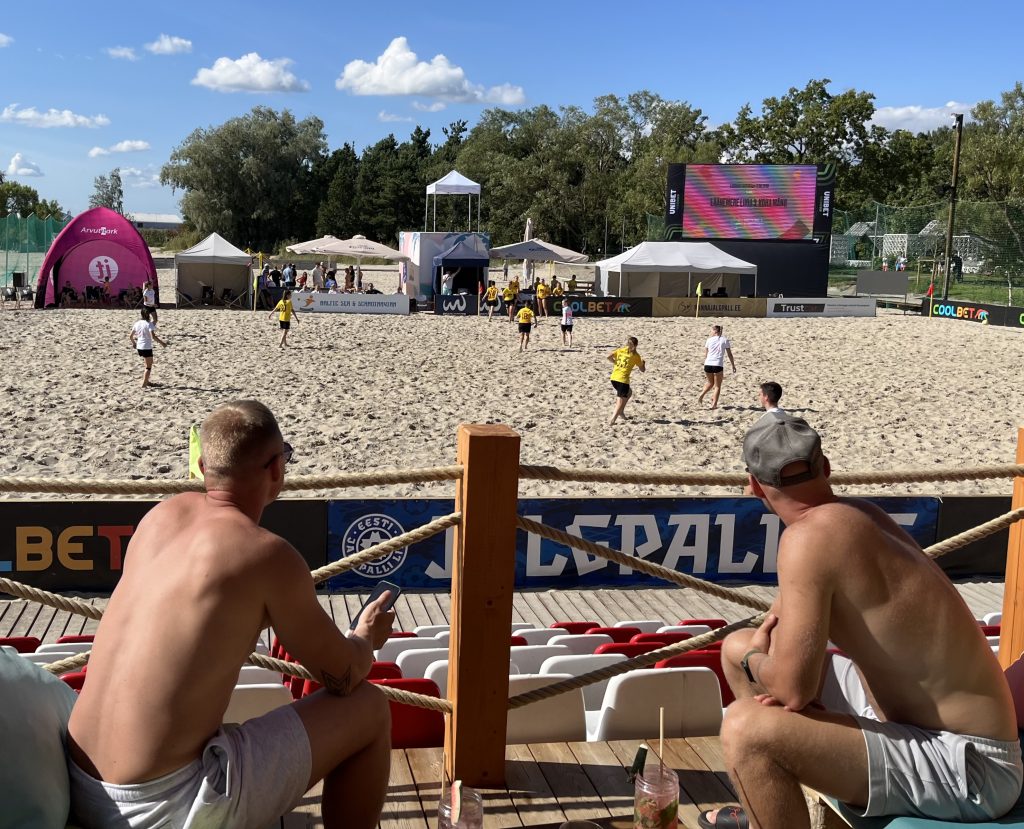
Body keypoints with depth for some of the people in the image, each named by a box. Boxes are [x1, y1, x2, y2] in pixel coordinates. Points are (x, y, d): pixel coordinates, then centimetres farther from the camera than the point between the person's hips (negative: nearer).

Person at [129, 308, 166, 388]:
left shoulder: (137, 323, 4)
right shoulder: (149, 324, -14)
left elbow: (131, 336, 10)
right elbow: (153, 336, -25)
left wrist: (134, 343, 28)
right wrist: (162, 343, -18)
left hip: (139, 347, 7)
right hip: (147, 348, -7)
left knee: (148, 364, 25)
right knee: (149, 366, 2)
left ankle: (146, 381, 30)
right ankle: (144, 384, -6)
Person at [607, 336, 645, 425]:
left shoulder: (620, 350, 11)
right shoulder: (636, 356, 1)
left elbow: (609, 357, 0)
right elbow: (642, 369, 9)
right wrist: (643, 363, 29)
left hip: (613, 378, 6)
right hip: (623, 379, -6)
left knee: (629, 392, 29)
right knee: (621, 402, -1)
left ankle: (621, 412, 23)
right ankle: (612, 421, -14)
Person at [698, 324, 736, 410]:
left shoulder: (709, 340, 9)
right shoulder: (725, 340, 6)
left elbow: (705, 354, 10)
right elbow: (729, 354, 6)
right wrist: (733, 366, 13)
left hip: (708, 364, 2)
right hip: (718, 365, -2)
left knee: (710, 383, 26)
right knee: (717, 386, 10)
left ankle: (701, 396, 10)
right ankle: (714, 404, 4)